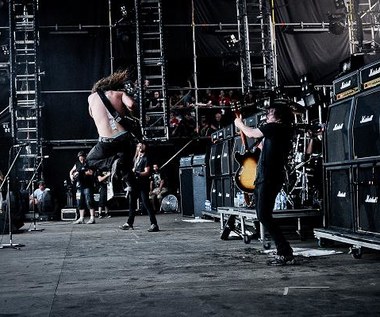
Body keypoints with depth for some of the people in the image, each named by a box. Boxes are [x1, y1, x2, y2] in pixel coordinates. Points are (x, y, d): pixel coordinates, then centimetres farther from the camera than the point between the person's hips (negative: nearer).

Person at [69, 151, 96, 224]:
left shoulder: (88, 164, -3)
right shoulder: (77, 164, 15)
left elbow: (91, 172, -16)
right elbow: (71, 172, 27)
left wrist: (82, 172, -16)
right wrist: (72, 177, 7)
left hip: (87, 186, -6)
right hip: (79, 186, 6)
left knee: (89, 201, -10)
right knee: (80, 203, 7)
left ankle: (92, 218, -9)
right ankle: (81, 218, 14)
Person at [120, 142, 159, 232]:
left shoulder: (145, 158, -6)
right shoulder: (135, 158, 16)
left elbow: (147, 172, -14)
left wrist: (137, 173, -27)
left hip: (143, 185, -8)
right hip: (135, 183, 8)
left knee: (146, 204, -12)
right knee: (132, 203, 14)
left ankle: (154, 224, -11)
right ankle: (129, 223, 25)